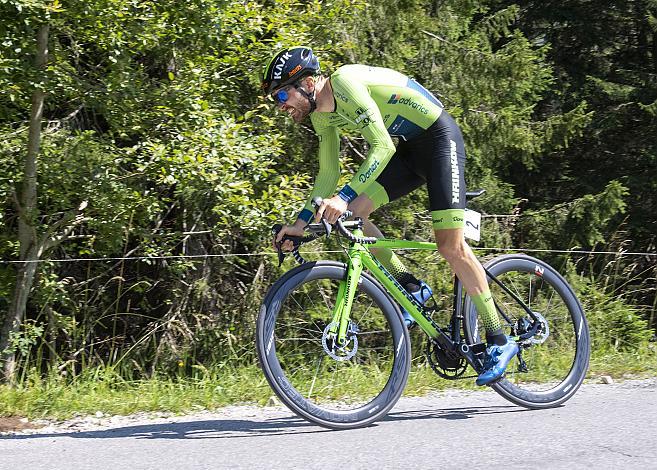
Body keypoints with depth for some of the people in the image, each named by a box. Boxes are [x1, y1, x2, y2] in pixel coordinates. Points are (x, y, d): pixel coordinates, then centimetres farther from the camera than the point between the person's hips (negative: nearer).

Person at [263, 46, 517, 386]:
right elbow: (328, 175, 11)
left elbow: (383, 146, -33)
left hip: (440, 138, -9)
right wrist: (301, 223, 3)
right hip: (409, 149, 9)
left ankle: (499, 341, -7)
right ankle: (410, 287, 6)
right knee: (351, 214, -7)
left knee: (450, 245, -15)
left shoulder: (345, 83, -24)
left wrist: (344, 197, -41)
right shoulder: (322, 115, 3)